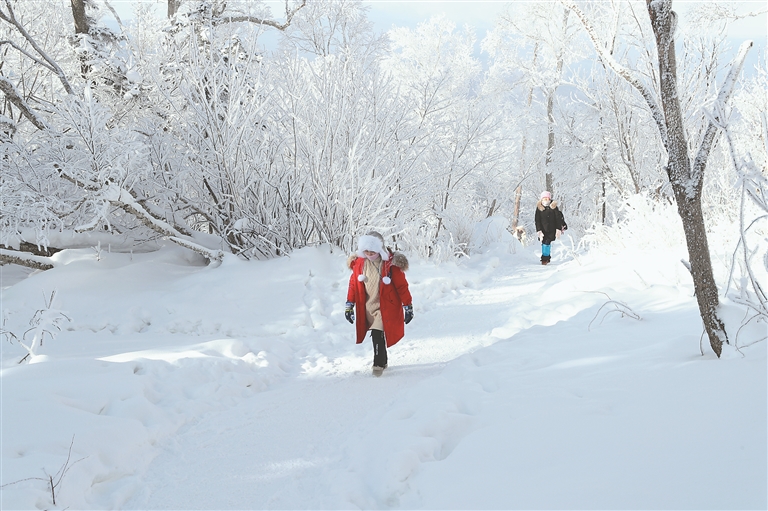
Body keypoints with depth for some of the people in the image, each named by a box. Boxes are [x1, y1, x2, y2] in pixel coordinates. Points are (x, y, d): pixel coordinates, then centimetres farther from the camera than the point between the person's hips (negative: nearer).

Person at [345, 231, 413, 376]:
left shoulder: (391, 263, -14)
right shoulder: (359, 262, -2)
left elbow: (402, 286, -8)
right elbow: (354, 284, 8)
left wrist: (408, 307, -7)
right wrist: (349, 305, 9)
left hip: (386, 307, -4)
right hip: (368, 306, 4)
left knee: (378, 335, -13)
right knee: (377, 335, 12)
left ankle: (378, 364, 3)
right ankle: (382, 361, 31)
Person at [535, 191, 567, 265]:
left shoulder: (553, 207, 1)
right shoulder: (539, 208, 2)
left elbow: (558, 219, 1)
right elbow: (537, 220, 1)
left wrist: (558, 229, -6)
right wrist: (539, 230, -9)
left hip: (552, 229, -1)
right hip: (544, 229, 1)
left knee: (547, 242, -14)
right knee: (544, 243, -3)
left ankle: (545, 258, -6)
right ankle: (546, 257, 13)